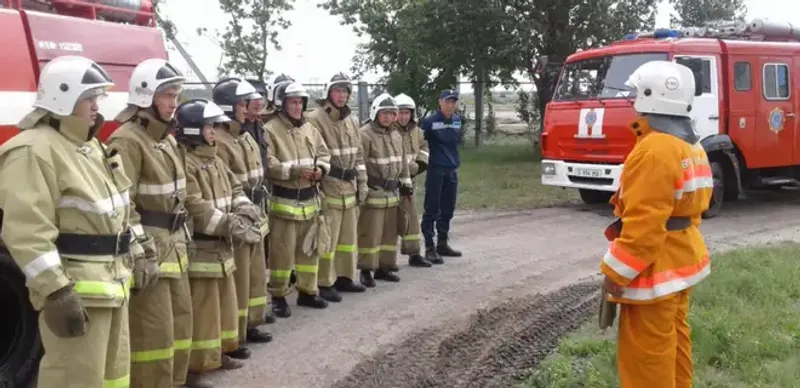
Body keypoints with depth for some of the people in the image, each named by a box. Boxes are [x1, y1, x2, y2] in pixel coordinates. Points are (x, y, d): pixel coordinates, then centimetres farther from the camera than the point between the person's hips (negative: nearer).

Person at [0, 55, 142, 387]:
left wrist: (138, 256, 21)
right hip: (74, 289, -10)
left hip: (112, 281, 10)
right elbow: (27, 231, -23)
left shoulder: (91, 146, 15)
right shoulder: (33, 150, -16)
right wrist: (56, 292, -27)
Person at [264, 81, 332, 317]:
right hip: (284, 200, -7)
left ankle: (307, 291, 29)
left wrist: (320, 169, -7)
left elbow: (324, 154, 14)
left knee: (310, 247, 15)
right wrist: (294, 170, -26)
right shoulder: (270, 130, -10)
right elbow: (268, 164, -19)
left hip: (310, 199, 7)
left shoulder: (309, 129, 11)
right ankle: (278, 296, 11)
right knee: (282, 251, -2)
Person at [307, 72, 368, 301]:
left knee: (348, 234, 14)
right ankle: (324, 283, 5)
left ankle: (345, 277, 25)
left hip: (350, 185, 8)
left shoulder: (352, 120, 14)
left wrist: (362, 183, 15)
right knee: (328, 236, -4)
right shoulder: (316, 119, -11)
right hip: (328, 186, -8)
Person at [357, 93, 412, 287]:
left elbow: (401, 162, 24)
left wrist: (405, 182, 20)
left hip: (392, 192, 8)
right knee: (370, 233, -5)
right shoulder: (365, 134, -12)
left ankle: (384, 267, 23)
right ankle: (366, 270, 3)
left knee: (390, 232, 13)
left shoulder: (396, 136, 14)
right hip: (373, 192, -8)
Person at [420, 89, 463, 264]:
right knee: (431, 210, -3)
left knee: (448, 210, 12)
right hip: (436, 170, -6)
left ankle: (443, 244, 24)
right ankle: (430, 247, 0)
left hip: (452, 170, 6)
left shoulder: (457, 120, 10)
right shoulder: (430, 121, -10)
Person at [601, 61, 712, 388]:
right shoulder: (691, 147, 10)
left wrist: (616, 273, -19)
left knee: (646, 354, -1)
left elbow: (643, 224, -26)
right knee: (673, 342, 19)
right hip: (683, 260, 10)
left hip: (655, 271, -10)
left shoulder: (654, 150, -23)